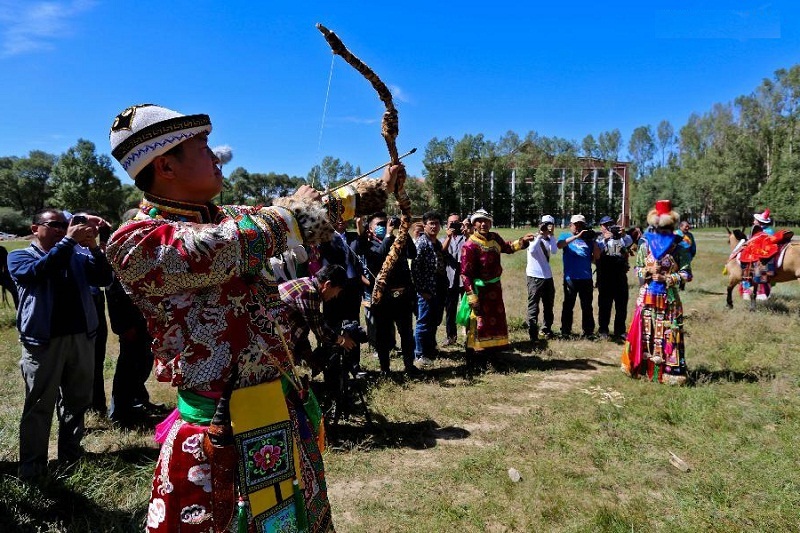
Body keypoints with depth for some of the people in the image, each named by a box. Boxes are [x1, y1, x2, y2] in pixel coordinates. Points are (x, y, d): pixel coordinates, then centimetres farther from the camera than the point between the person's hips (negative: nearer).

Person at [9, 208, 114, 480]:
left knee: (77, 401, 13)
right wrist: (70, 240, -23)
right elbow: (39, 270, -19)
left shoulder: (78, 257, 11)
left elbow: (105, 279, -3)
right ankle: (32, 469, 12)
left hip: (81, 337, 4)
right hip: (43, 340, -3)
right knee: (39, 406, 2)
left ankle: (70, 456, 27)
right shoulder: (19, 256, 4)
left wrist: (93, 246, -16)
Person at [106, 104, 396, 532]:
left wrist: (378, 188, 20)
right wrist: (295, 209, -9)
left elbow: (322, 208, 16)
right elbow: (236, 247, -27)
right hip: (219, 430, -7)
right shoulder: (135, 243, -15)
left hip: (286, 407, 7)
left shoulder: (231, 220, 7)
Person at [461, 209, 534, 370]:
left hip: (495, 287, 8)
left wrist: (523, 241, 9)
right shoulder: (470, 245, -19)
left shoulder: (494, 237, 4)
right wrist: (473, 299, -23)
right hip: (480, 290, -8)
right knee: (478, 325, -2)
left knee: (495, 321, 17)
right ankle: (474, 364, 10)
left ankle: (486, 357, 34)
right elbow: (465, 274, -20)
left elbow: (507, 247, 27)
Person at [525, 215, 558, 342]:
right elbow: (532, 251, -26)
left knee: (548, 305, 16)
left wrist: (551, 235, -10)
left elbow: (554, 251, -11)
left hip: (547, 276, 7)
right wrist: (539, 236, -18)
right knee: (533, 305, -7)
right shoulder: (534, 238, -5)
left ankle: (547, 329, 30)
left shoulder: (549, 239, 9)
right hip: (535, 277, -6)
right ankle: (533, 334, -7)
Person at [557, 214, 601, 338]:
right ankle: (565, 331, 9)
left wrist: (593, 241, -3)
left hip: (586, 278, 3)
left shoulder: (588, 239, 12)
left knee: (587, 306, 7)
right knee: (568, 305, 3)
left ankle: (588, 331, 14)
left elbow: (596, 256, 8)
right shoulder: (566, 236, 6)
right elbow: (559, 245, -17)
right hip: (570, 277, -3)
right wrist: (576, 236, -23)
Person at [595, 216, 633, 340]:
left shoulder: (621, 237, 15)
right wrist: (605, 239, -23)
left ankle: (620, 330, 16)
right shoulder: (599, 238, 6)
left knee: (622, 304, 6)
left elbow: (629, 243, -2)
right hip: (605, 277, -3)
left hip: (620, 275, 3)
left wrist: (624, 235, -19)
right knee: (604, 304, 1)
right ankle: (603, 330, 9)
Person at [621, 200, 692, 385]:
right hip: (647, 296, 2)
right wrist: (648, 271, -11)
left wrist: (665, 277, -14)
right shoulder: (645, 245, 5)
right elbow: (638, 269, 9)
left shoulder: (679, 249, -2)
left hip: (669, 298, -2)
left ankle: (670, 371, 7)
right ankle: (643, 368, 17)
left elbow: (686, 274, -4)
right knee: (645, 331, 6)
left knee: (668, 333, 0)